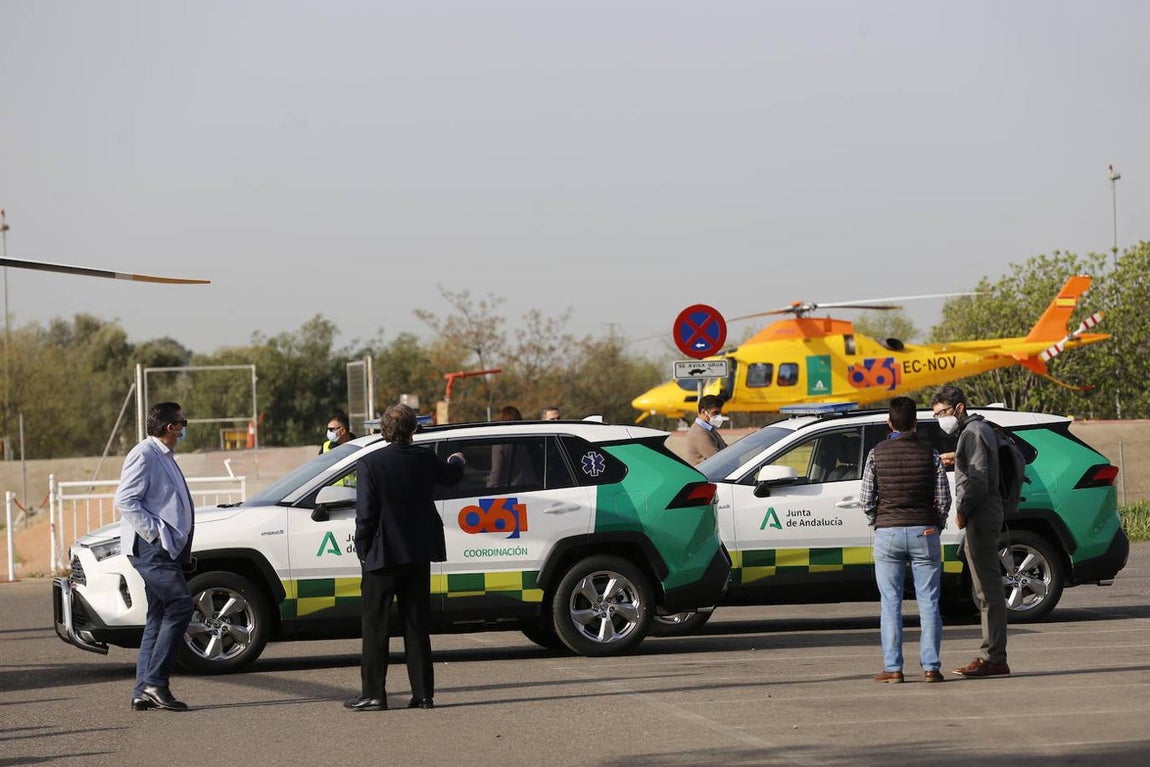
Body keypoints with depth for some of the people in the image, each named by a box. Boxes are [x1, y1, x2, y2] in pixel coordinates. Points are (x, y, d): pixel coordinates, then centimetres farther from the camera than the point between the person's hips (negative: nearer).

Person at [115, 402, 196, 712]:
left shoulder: (165, 458, 23)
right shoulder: (144, 456, -8)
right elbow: (125, 500, -17)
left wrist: (184, 552, 21)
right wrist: (156, 533, -20)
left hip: (166, 548, 10)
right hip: (150, 547, -10)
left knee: (159, 616, 7)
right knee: (180, 604, -17)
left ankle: (143, 692, 7)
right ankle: (154, 682, -18)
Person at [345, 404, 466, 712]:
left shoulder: (370, 464, -14)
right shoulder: (424, 459, 0)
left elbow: (366, 514, -15)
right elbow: (450, 476, 22)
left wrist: (362, 551, -3)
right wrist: (456, 461, 46)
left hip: (382, 556, -4)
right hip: (418, 555, 4)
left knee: (375, 626, 1)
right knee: (417, 626, 10)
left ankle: (373, 693, -2)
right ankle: (423, 693, 9)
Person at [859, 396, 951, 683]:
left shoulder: (877, 454, -1)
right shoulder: (929, 453, -1)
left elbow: (866, 500, -1)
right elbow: (943, 499, -1)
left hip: (888, 533, 0)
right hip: (924, 533, 0)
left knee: (891, 603, 4)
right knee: (928, 603, 4)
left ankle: (893, 668, 1)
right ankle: (930, 666, 1)